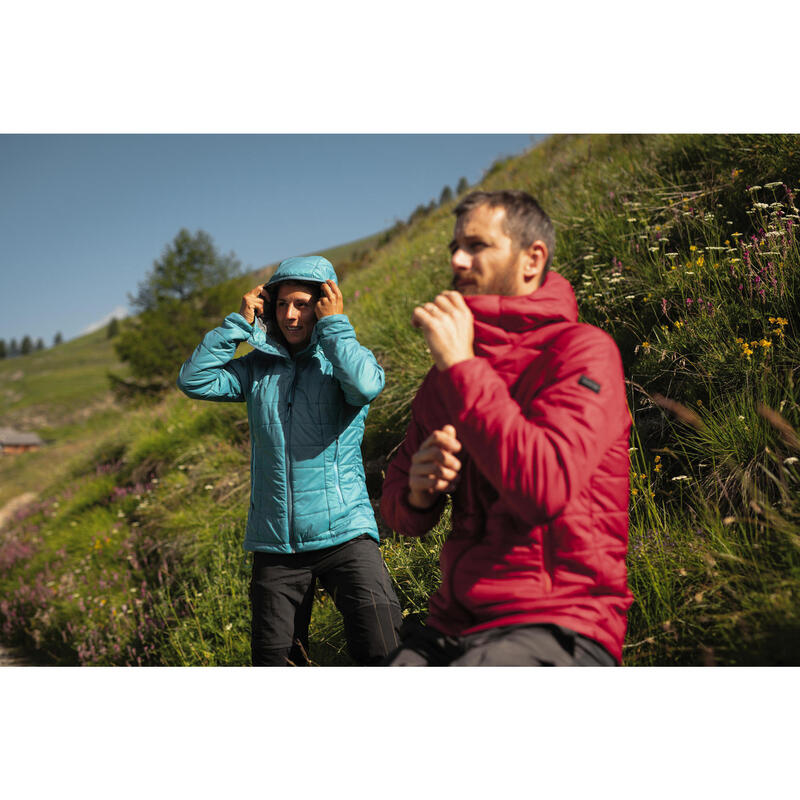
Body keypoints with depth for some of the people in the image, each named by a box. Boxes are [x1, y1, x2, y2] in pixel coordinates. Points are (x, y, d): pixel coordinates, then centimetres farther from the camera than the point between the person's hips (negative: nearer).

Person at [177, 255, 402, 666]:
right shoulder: (258, 369, 10)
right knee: (275, 658, 12)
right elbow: (194, 379, -1)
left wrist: (334, 324, -11)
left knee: (383, 651, -14)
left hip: (344, 531, -3)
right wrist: (240, 322, -2)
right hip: (275, 543, 4)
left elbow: (367, 385, -23)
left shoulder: (341, 360, 0)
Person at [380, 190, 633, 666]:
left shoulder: (583, 350, -5)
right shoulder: (445, 376, 14)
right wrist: (418, 490, -5)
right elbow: (404, 519, 20)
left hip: (557, 624, -5)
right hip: (453, 624, 6)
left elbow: (546, 489, -23)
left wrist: (463, 367, -17)